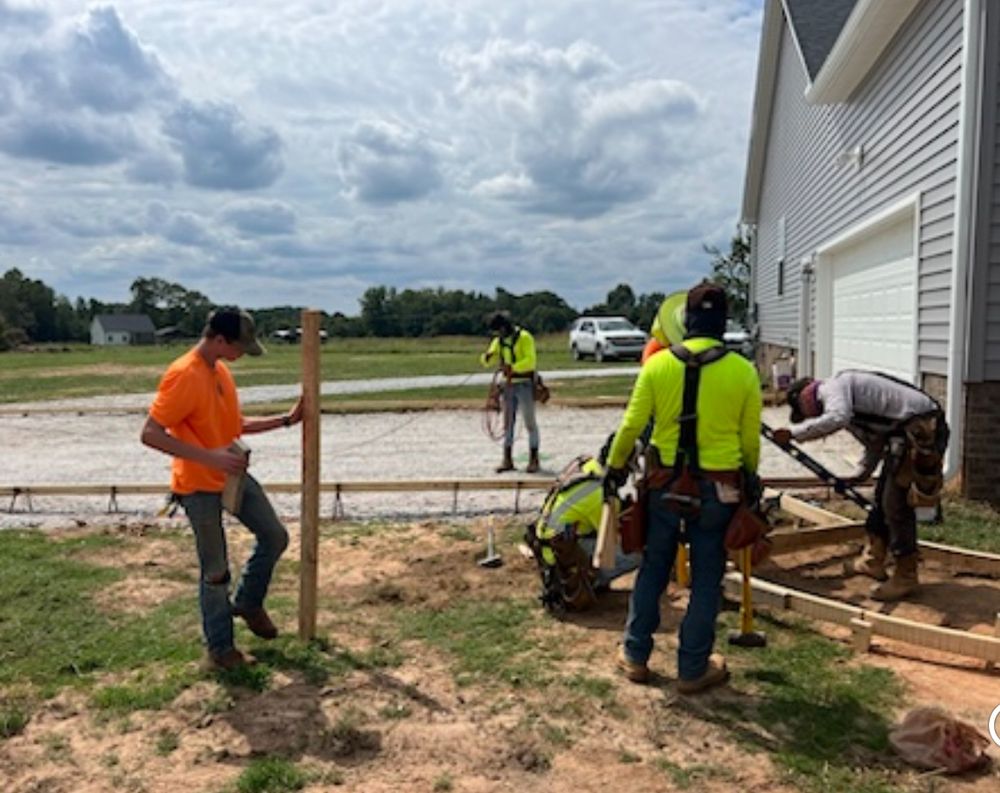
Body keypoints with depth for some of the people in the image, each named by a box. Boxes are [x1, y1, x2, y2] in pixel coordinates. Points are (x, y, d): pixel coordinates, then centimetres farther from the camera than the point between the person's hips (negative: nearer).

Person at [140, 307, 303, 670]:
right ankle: (220, 648, 21)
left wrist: (286, 420, 10)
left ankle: (248, 603, 35)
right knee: (215, 570, 3)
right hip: (200, 486, -8)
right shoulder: (183, 376, -22)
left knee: (275, 536, 13)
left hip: (234, 476, 8)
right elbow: (150, 434, -27)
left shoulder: (220, 370, 6)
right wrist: (208, 457, -33)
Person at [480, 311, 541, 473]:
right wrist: (487, 357, -12)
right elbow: (486, 360, 12)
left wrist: (513, 367, -34)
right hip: (509, 385, 7)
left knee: (529, 422, -2)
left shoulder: (524, 337, -11)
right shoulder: (499, 341, 11)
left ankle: (534, 459, 4)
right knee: (508, 422, 8)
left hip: (525, 384, -7)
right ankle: (507, 460, 14)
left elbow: (530, 360, -21)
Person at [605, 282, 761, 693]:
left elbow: (631, 425, -1)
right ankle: (693, 669, 21)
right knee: (705, 579, 11)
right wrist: (749, 480, 17)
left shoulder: (657, 364, -7)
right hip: (717, 488, -1)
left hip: (665, 483, 2)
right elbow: (750, 440, -1)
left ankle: (635, 655, 26)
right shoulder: (744, 371, -9)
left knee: (653, 570, 17)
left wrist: (614, 466, 15)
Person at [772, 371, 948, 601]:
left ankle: (905, 577, 6)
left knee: (896, 504, -5)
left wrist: (793, 433, -24)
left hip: (919, 428, -11)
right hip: (907, 430, 11)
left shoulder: (835, 386, -8)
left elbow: (837, 418, -31)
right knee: (883, 496, 18)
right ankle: (873, 561, 31)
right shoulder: (849, 398, 22)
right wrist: (858, 475, 16)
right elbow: (875, 443, 24)